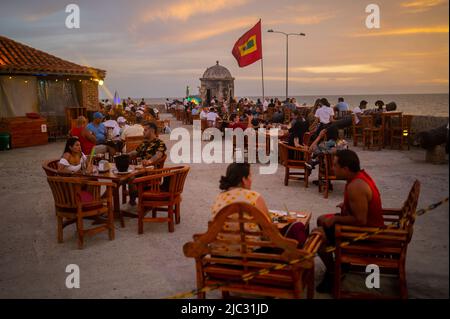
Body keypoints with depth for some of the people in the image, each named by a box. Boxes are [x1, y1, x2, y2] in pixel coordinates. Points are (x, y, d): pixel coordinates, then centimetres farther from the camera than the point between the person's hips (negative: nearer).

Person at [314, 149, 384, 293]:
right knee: (322, 220, 19)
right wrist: (346, 204, 9)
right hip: (369, 223, 10)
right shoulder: (360, 175, 0)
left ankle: (333, 274, 3)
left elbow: (360, 220, -30)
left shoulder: (355, 186, -30)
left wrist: (336, 218, -18)